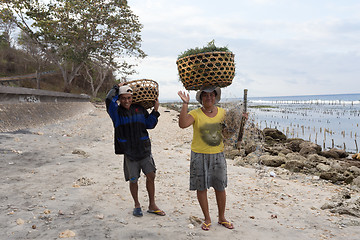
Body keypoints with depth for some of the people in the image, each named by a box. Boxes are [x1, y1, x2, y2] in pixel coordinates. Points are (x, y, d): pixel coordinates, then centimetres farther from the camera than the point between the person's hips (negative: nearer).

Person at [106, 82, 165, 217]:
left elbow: (149, 125, 12)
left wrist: (155, 110, 4)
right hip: (129, 152, -3)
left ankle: (152, 205, 17)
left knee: (151, 176, 2)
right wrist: (117, 88, -7)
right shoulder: (117, 111, -3)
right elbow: (109, 100, -23)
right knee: (133, 180, 6)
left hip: (144, 149, 3)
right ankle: (137, 205, 27)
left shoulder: (140, 109, 7)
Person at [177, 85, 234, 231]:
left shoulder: (222, 112, 5)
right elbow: (182, 124, -26)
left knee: (220, 187, 9)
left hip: (217, 155, 3)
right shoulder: (195, 114, -7)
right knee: (201, 187, 5)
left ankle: (222, 218, 28)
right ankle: (207, 219, 23)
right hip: (199, 155, -2)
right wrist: (185, 104, -27)